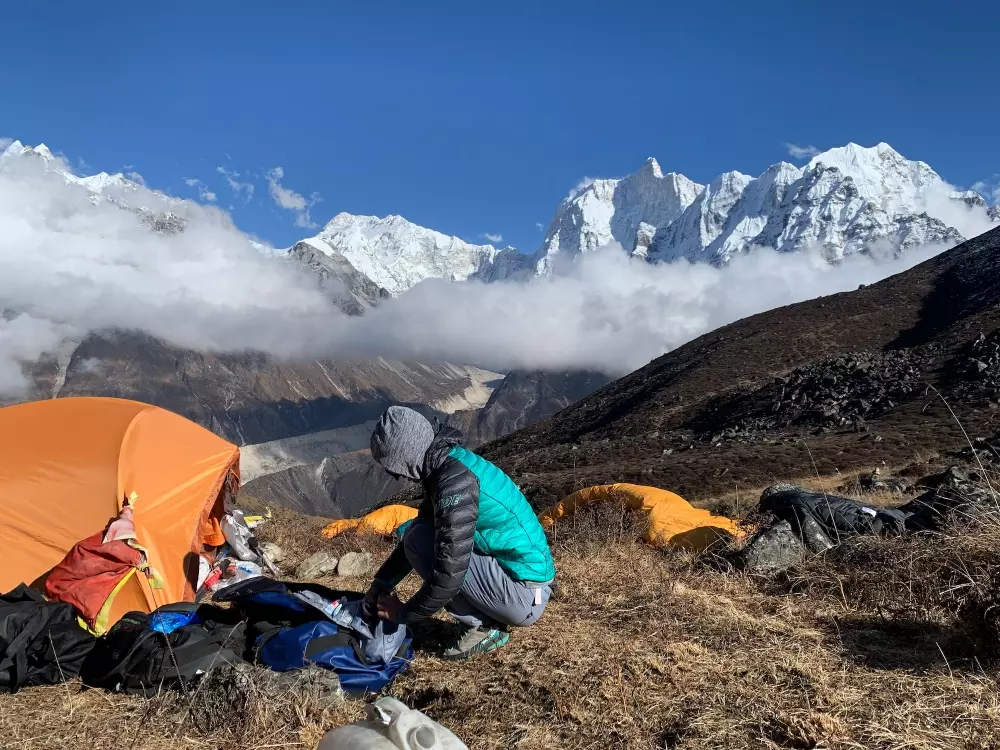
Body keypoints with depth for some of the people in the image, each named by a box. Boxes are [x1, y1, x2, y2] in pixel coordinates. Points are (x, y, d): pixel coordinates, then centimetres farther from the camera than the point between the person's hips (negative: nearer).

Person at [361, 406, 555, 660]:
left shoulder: (454, 480, -24)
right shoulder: (445, 464, 6)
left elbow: (449, 574, -25)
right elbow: (418, 530, 20)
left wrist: (404, 613, -8)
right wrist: (380, 584, 17)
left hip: (525, 595, -9)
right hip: (527, 580, 10)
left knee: (419, 542, -14)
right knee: (419, 536, 14)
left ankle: (482, 628, -2)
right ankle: (487, 618, 11)